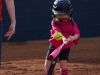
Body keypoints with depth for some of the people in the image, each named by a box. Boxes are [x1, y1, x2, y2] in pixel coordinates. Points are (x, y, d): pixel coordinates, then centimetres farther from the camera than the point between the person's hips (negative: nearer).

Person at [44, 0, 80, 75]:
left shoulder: (71, 23, -13)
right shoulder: (54, 23, -16)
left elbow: (77, 34, -26)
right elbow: (57, 32, -35)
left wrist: (72, 38, -51)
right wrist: (63, 38, -57)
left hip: (65, 47, -1)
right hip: (54, 46, 1)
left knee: (63, 64, -15)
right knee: (47, 64, 2)